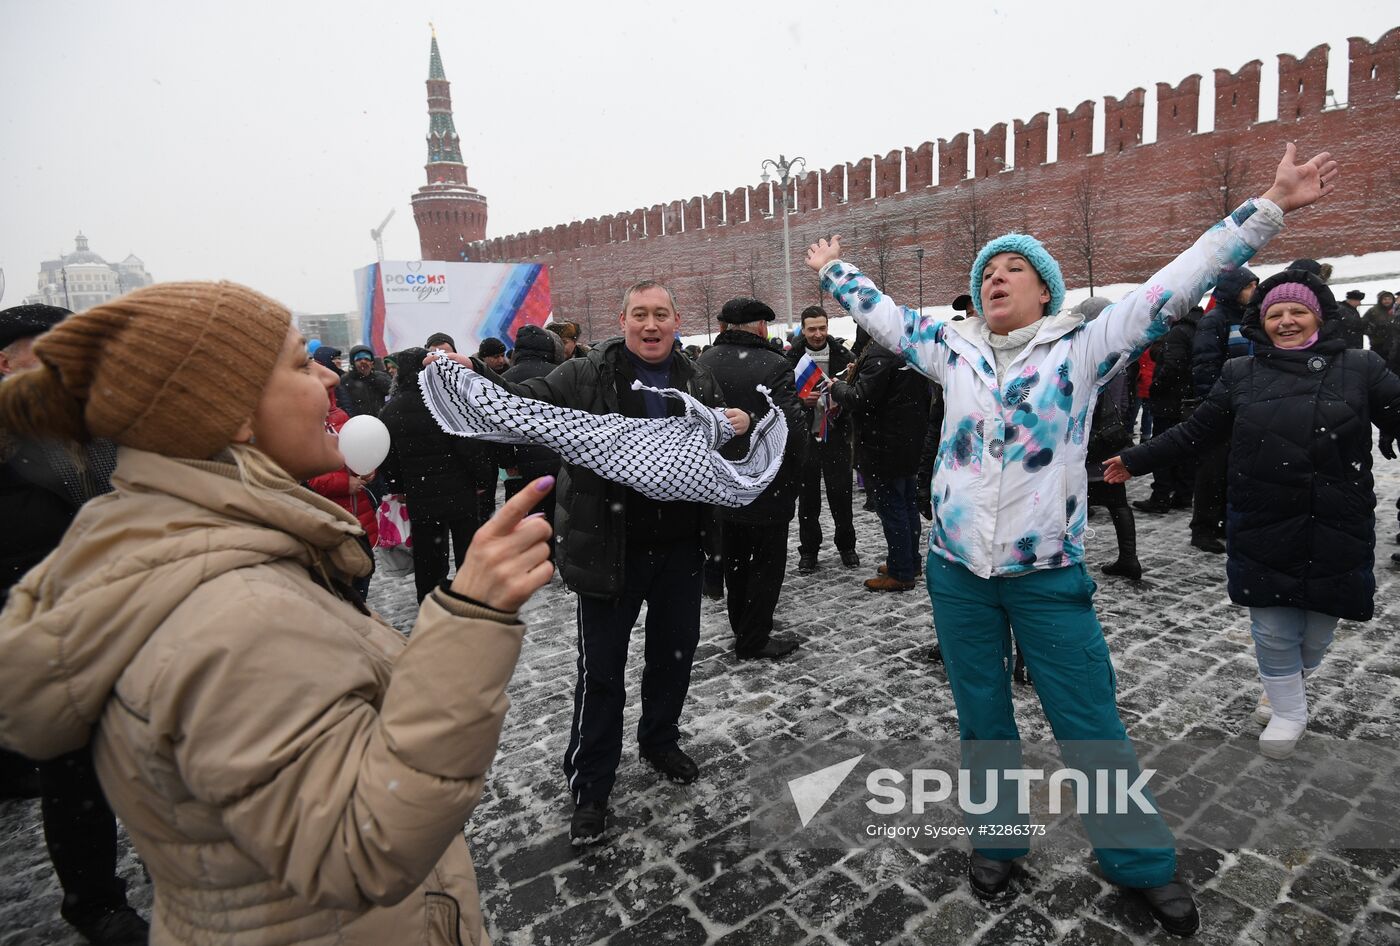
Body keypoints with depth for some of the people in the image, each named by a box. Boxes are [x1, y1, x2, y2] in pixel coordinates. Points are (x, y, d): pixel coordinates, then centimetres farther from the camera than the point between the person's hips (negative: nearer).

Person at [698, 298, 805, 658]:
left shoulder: (702, 364, -3)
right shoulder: (773, 365, -18)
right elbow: (792, 429, -23)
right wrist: (791, 479, -7)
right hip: (765, 488, -5)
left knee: (734, 561, 21)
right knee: (767, 563, 11)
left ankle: (741, 627, 37)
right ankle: (753, 641, 18)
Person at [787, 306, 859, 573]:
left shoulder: (842, 354, 0)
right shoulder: (792, 357, -3)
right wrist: (801, 400, -18)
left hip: (835, 434, 1)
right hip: (804, 434, 0)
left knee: (841, 492, 6)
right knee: (808, 495, 8)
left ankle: (846, 546, 23)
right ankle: (808, 551, 20)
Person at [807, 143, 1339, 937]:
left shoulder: (1081, 350, -1)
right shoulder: (955, 349, 6)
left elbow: (1174, 289, -5)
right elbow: (884, 314, 16)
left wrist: (1268, 210, -6)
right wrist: (833, 270, 23)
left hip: (1049, 575, -2)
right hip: (957, 571, 3)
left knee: (1093, 729, 7)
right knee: (983, 722, 16)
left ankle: (1144, 863, 29)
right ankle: (997, 838, 35)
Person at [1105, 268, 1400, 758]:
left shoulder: (1360, 367, 2)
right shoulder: (1242, 374, 4)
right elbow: (1193, 433, 9)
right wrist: (1135, 460, 9)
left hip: (1338, 530, 0)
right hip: (1263, 529, 0)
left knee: (1317, 629, 11)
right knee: (1273, 626, 6)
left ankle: (1290, 683, 41)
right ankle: (1288, 709, 28)